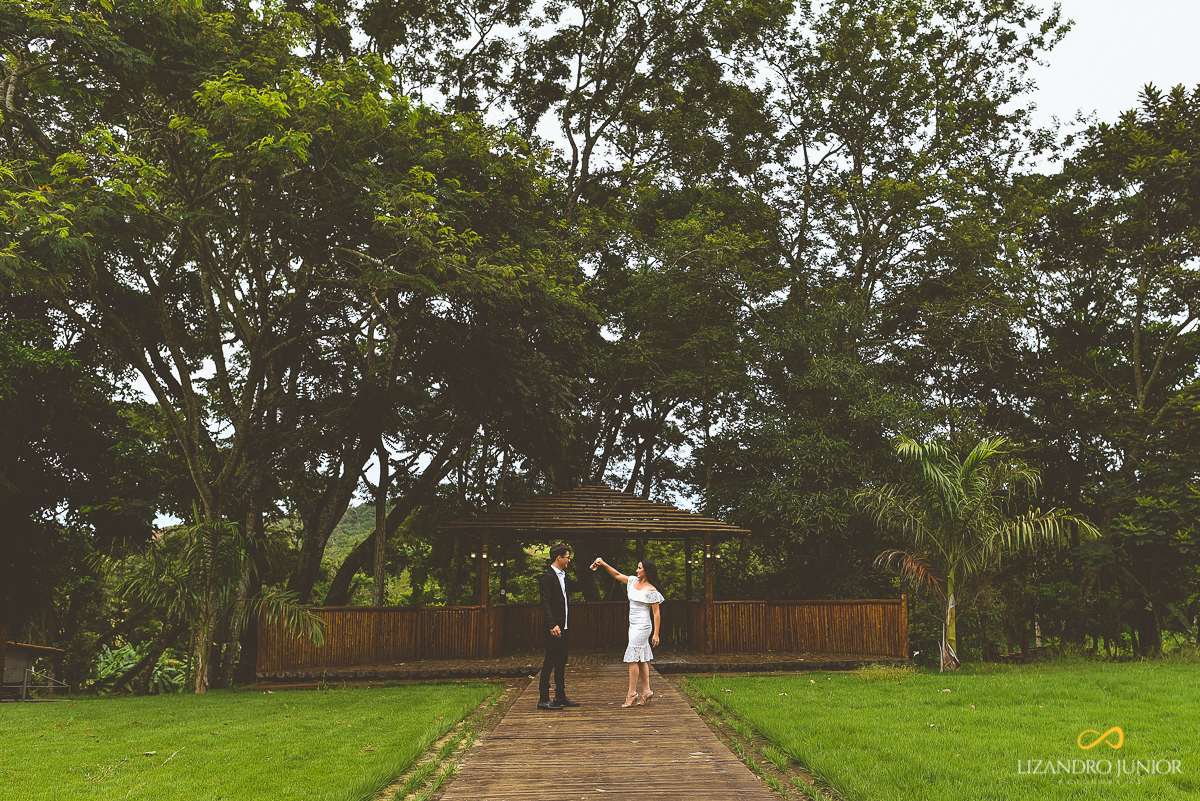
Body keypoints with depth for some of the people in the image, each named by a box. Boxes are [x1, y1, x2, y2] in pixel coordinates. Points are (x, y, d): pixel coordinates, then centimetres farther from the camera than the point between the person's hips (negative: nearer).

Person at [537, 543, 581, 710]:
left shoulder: (564, 576, 15)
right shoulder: (547, 577, -13)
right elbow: (545, 603, -19)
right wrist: (552, 625, -27)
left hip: (563, 626, 9)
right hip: (554, 627, -9)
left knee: (561, 662, 14)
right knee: (550, 662, -5)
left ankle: (560, 696, 22)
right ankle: (543, 699, 0)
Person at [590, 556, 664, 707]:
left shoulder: (651, 590, -13)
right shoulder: (633, 581, 8)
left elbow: (656, 613, -11)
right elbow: (617, 575, 16)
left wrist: (656, 634, -11)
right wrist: (604, 564, 2)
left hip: (642, 626, -8)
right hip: (634, 625, 8)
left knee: (633, 658, -8)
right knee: (641, 659, 10)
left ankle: (632, 694, -3)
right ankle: (646, 691, 16)